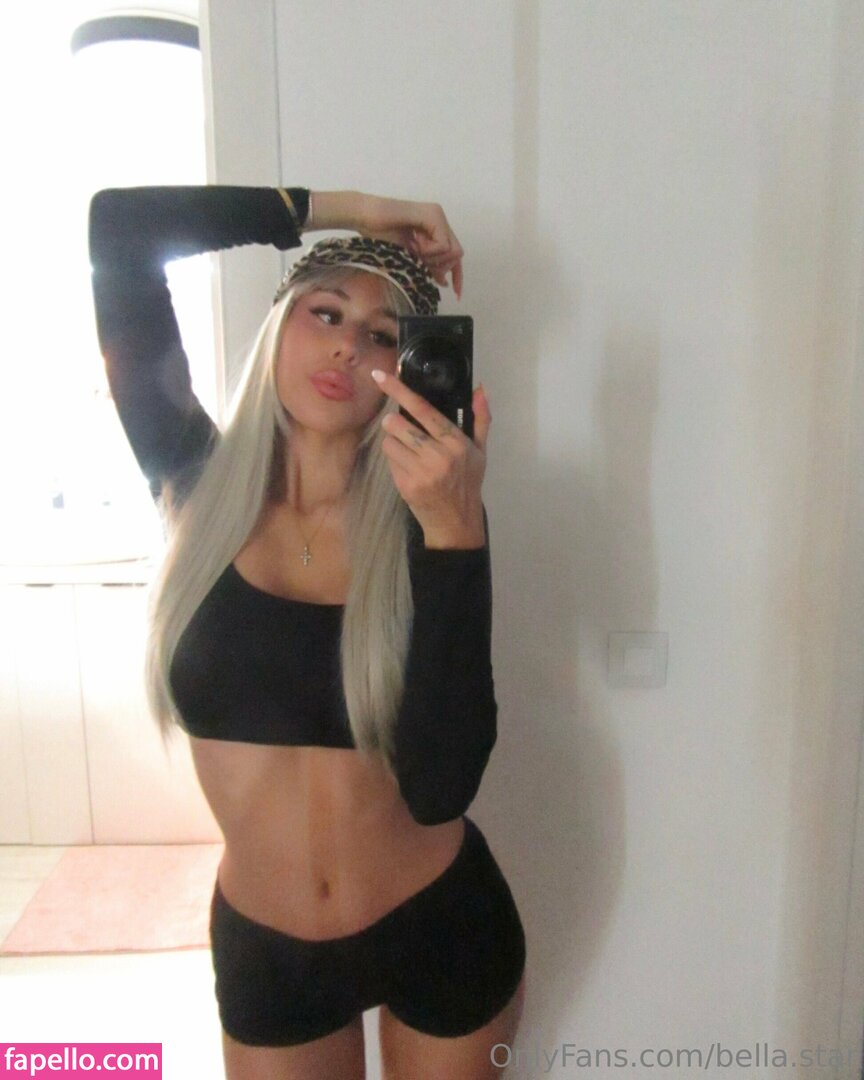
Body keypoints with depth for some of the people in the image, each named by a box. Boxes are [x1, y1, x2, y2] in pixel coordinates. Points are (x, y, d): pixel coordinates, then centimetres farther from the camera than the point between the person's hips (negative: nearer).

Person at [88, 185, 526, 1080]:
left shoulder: (425, 518, -16)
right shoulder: (198, 485, -10)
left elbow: (438, 790, -25)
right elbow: (118, 229, -14)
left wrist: (455, 529, -33)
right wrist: (337, 210, -12)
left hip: (440, 928, -1)